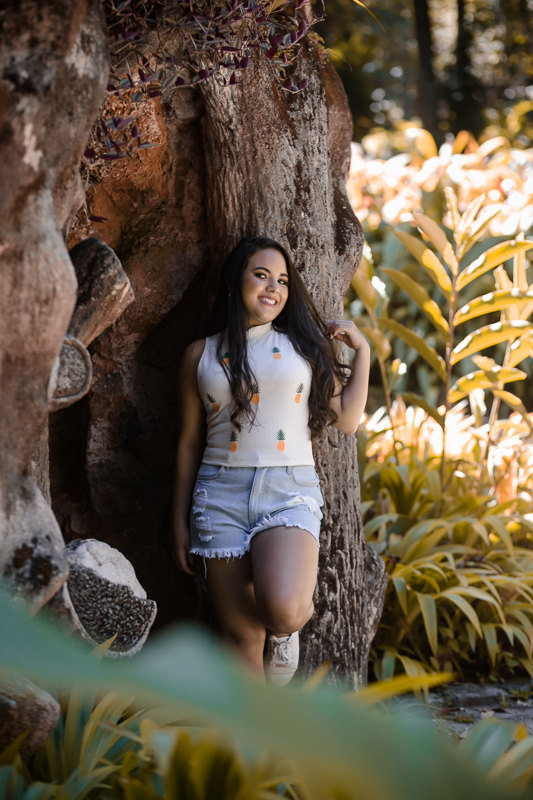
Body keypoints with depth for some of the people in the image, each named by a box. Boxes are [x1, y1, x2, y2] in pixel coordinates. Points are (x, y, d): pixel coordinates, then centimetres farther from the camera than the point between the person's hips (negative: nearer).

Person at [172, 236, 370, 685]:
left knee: (281, 610, -26)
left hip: (290, 492, -1)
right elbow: (189, 442, 15)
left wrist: (362, 350, 8)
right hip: (220, 496, 1)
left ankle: (286, 629, 10)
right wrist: (181, 522, 13)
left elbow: (346, 419, 10)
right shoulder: (201, 355, 12)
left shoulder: (303, 345, 12)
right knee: (240, 636, -2)